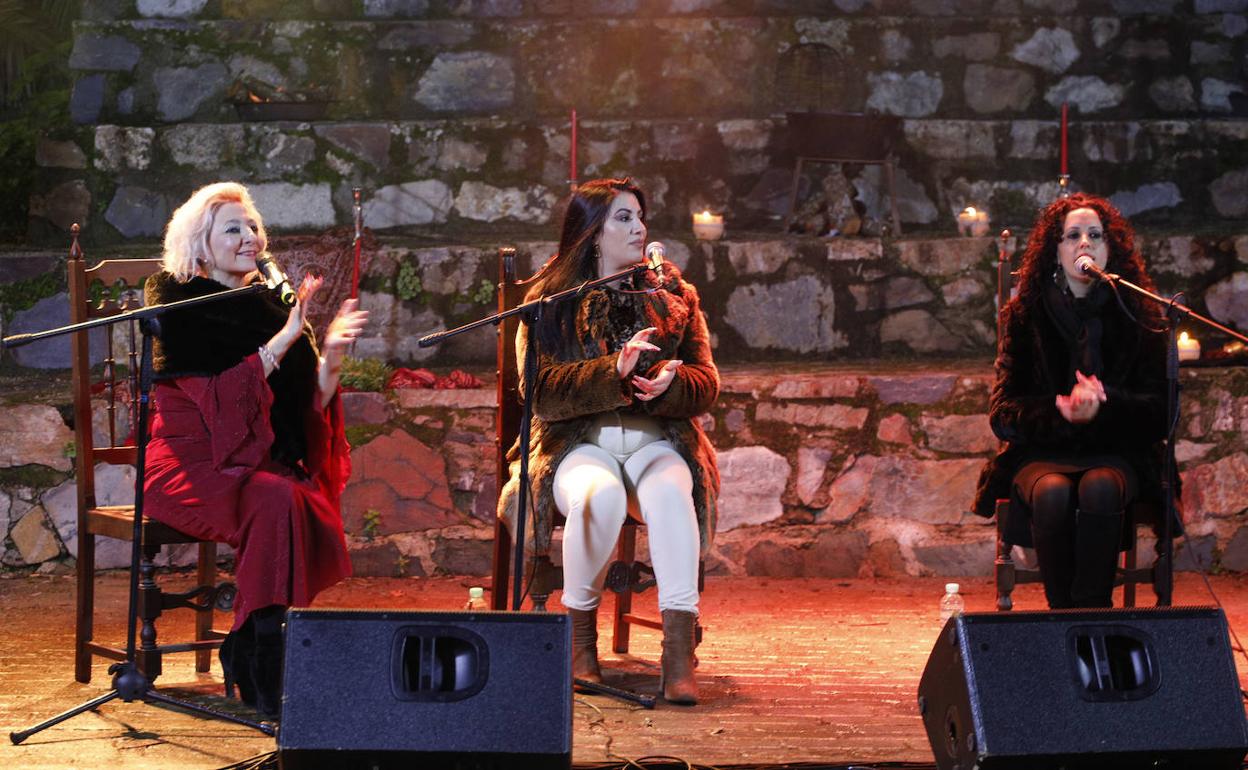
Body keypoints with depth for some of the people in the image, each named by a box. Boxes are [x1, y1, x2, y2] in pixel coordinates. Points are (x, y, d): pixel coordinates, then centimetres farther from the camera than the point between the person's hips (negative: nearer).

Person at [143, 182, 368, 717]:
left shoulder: (269, 303, 15)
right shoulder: (177, 302, 0)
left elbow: (311, 403, 6)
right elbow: (221, 396, -15)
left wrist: (331, 353, -13)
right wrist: (286, 337, -19)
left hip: (260, 461, 5)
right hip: (192, 464, -5)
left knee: (313, 505, -29)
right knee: (276, 499, -34)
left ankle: (245, 653, -18)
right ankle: (267, 677, -32)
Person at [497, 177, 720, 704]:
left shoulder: (673, 296, 15)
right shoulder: (551, 301, 7)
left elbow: (706, 383, 8)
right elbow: (541, 391, -7)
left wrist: (669, 383, -16)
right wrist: (614, 372, -22)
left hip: (655, 441, 2)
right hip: (579, 443, -2)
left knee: (671, 492, -34)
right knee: (600, 496, -37)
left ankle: (679, 651, -40)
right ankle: (580, 635, -16)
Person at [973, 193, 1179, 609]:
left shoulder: (1138, 316, 6)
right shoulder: (1024, 316, 6)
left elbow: (1157, 411, 2)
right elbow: (1003, 414, 0)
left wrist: (1104, 405, -19)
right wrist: (1060, 410, -20)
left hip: (1114, 453, 0)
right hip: (1042, 453, 0)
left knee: (1100, 489, -36)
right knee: (1053, 492, -35)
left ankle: (1092, 610, -30)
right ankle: (1062, 611, -23)